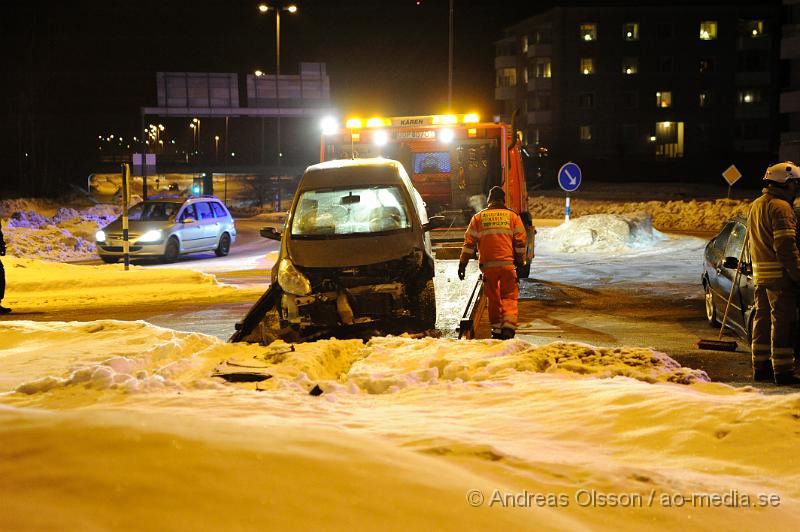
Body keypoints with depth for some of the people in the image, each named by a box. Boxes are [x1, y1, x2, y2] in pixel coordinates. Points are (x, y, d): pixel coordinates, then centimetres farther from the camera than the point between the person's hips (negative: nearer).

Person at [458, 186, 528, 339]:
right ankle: (508, 327, -14)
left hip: (488, 265, 1)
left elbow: (469, 242, 7)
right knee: (509, 297, 4)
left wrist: (462, 263, 10)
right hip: (508, 263, -1)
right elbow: (521, 241, 4)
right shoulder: (512, 216, 7)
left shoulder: (478, 217, 9)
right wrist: (520, 262, 11)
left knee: (493, 298, 13)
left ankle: (496, 329, 14)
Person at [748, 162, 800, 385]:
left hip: (760, 274, 9)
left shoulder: (755, 206, 16)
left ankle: (761, 367, 18)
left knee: (763, 319, 13)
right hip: (779, 274, -9)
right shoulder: (781, 207, -14)